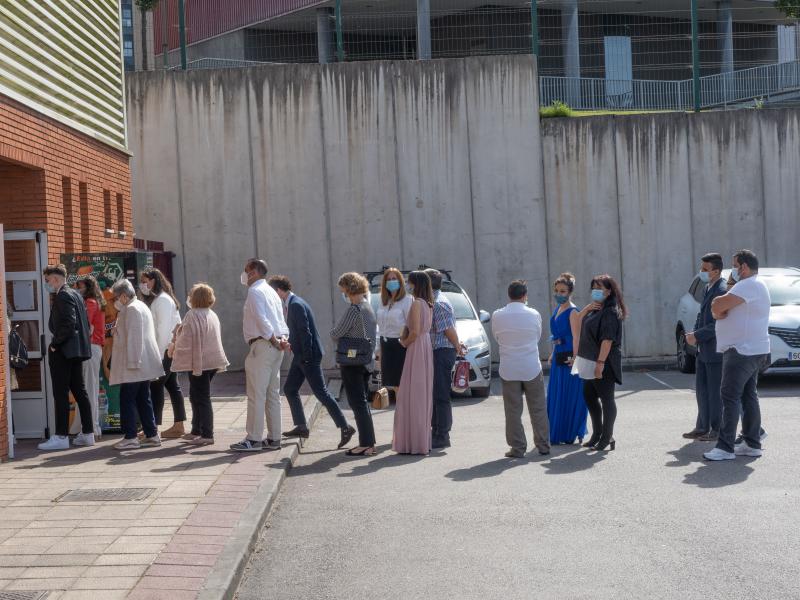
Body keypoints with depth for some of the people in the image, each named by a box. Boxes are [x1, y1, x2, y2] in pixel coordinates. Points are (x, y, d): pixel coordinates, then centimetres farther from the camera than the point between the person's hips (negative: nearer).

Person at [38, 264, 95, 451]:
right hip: (77, 350, 10)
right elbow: (85, 322, 17)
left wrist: (55, 344, -14)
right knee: (80, 392, 11)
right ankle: (87, 433, 14)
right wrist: (80, 342, 15)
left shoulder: (63, 296, -13)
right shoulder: (75, 294, 15)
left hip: (63, 351, -10)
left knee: (61, 394, -5)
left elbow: (68, 324, -22)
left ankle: (61, 437, -3)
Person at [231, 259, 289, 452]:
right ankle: (273, 438, 14)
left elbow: (262, 320, -19)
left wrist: (275, 341, -14)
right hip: (275, 347, 9)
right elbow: (281, 320, 13)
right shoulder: (271, 291, 20)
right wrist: (283, 339, -1)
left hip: (262, 346, -9)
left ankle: (254, 439, -2)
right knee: (273, 394, 11)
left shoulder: (255, 292, -9)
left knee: (256, 395, -5)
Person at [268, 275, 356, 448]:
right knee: (290, 389, 13)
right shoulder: (291, 303, 11)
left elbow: (305, 332, -22)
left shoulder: (296, 305, -19)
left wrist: (306, 356, -20)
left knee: (321, 393, -7)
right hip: (300, 356, 10)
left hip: (309, 356, -10)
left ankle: (345, 427, -3)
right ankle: (301, 427, 20)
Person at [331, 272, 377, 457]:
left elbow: (336, 334, -15)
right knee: (362, 402, 15)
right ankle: (369, 442, 18)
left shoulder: (354, 309, -16)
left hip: (352, 362, -9)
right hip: (366, 362, 9)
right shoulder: (368, 307, 12)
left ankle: (366, 444, -4)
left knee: (358, 403, -5)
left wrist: (333, 333, 8)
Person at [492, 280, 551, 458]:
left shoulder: (497, 316, -6)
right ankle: (543, 446, 18)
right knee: (538, 409, 11)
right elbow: (538, 337, 9)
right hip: (532, 368, 0)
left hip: (508, 369, 0)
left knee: (513, 410, 6)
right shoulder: (534, 314, -6)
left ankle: (517, 448, 7)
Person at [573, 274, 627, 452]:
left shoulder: (610, 312, -16)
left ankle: (607, 437, 9)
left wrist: (600, 363, -26)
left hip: (603, 364, -10)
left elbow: (608, 339, -22)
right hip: (590, 362, 10)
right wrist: (588, 308, 4)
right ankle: (597, 433, 28)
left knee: (606, 399, 1)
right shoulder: (595, 310, 12)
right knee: (589, 397, 16)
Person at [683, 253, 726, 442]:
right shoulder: (709, 288, 12)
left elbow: (719, 324, -22)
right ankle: (703, 427, 24)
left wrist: (697, 336, -17)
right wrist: (694, 333, 5)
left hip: (715, 350, -9)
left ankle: (717, 430, 10)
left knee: (715, 391, 0)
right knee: (702, 389, 14)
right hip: (703, 349, 9)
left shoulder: (721, 291, -18)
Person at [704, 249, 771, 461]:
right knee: (748, 396, 13)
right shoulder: (755, 285, 20)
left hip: (742, 352, -11)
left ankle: (726, 447, -12)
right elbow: (717, 307, 17)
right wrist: (719, 309, -4)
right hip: (751, 351, 11)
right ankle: (752, 444, 17)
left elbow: (718, 305, -24)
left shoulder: (749, 285, -16)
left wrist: (718, 307, -2)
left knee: (730, 397, -11)